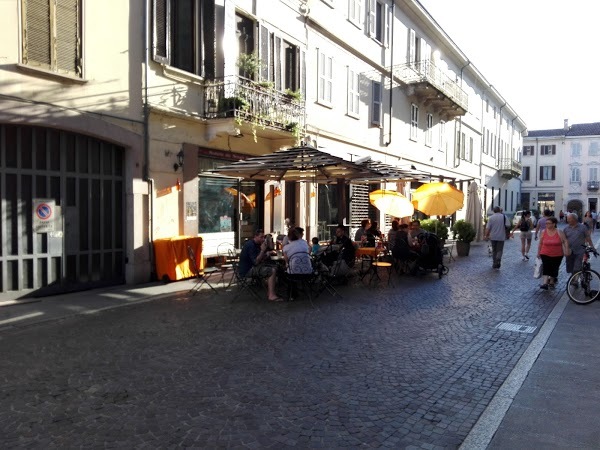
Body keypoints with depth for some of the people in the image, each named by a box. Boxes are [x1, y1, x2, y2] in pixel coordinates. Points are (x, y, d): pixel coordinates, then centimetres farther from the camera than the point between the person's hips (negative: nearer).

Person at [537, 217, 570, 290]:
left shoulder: (559, 232, -5)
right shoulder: (543, 232, -1)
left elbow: (565, 241, -4)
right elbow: (540, 243, 7)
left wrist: (566, 249, -14)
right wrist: (538, 252, 10)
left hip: (557, 255, 0)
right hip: (545, 254, 0)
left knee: (554, 269, 9)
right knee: (546, 268, -12)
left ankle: (552, 282, 27)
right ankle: (545, 283, -19)